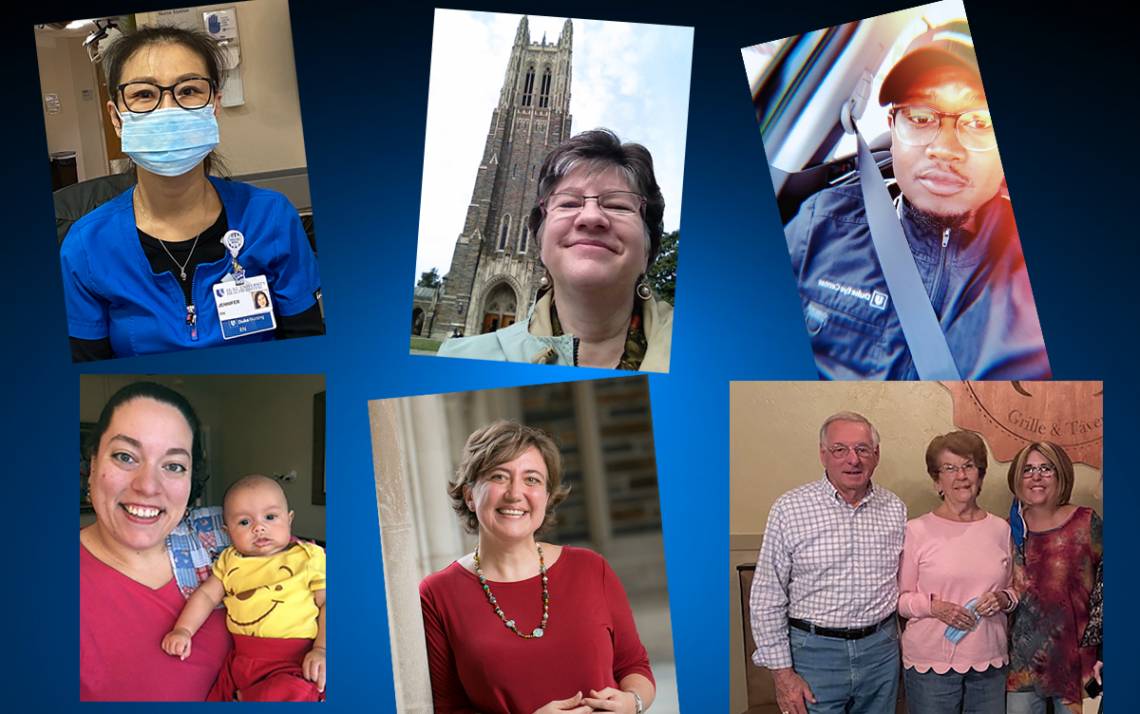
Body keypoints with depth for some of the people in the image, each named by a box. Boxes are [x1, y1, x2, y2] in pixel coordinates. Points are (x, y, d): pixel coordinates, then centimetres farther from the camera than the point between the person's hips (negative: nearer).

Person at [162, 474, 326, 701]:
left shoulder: (308, 557, 1)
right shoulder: (230, 561, 15)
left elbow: (326, 602, -2)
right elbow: (206, 595, 16)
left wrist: (322, 649, -14)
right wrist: (183, 630, 0)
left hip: (295, 662, -5)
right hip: (240, 661, 5)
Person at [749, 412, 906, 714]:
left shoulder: (894, 509, 3)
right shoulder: (790, 508, -9)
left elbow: (902, 582, 14)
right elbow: (767, 598, -7)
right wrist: (782, 672, -9)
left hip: (881, 649, 4)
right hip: (815, 652, -4)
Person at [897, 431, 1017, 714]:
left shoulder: (1000, 529, 7)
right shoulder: (917, 531, -5)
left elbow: (1013, 589, 17)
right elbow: (899, 598, -2)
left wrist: (1003, 600, -4)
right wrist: (934, 607, -18)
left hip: (990, 663, 3)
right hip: (930, 665, -3)